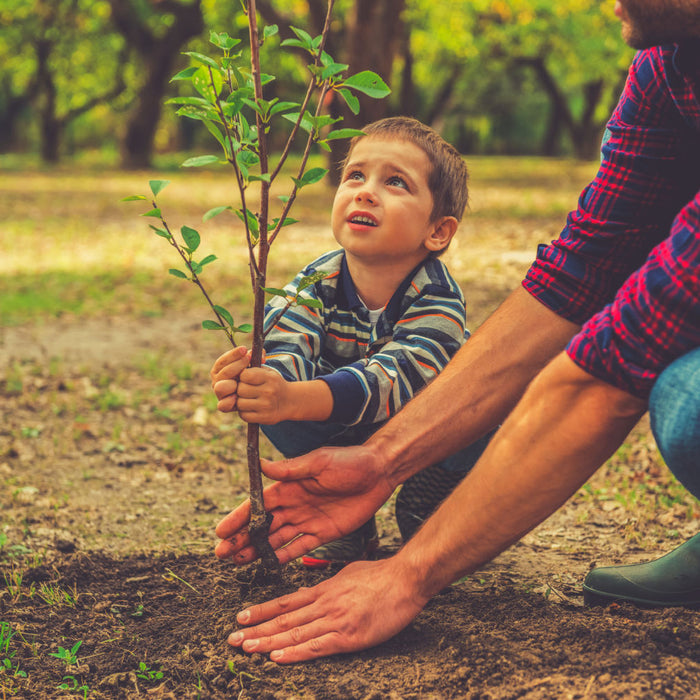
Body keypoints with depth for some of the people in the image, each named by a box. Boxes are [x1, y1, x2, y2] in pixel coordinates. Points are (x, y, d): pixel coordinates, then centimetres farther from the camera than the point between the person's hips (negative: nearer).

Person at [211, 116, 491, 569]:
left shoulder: (438, 297, -31)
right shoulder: (315, 285, -19)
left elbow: (393, 378, -47)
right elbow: (285, 351, -35)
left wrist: (294, 399, -65)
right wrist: (252, 381, -63)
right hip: (349, 437, 2)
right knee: (276, 414, -25)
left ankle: (425, 513, -2)